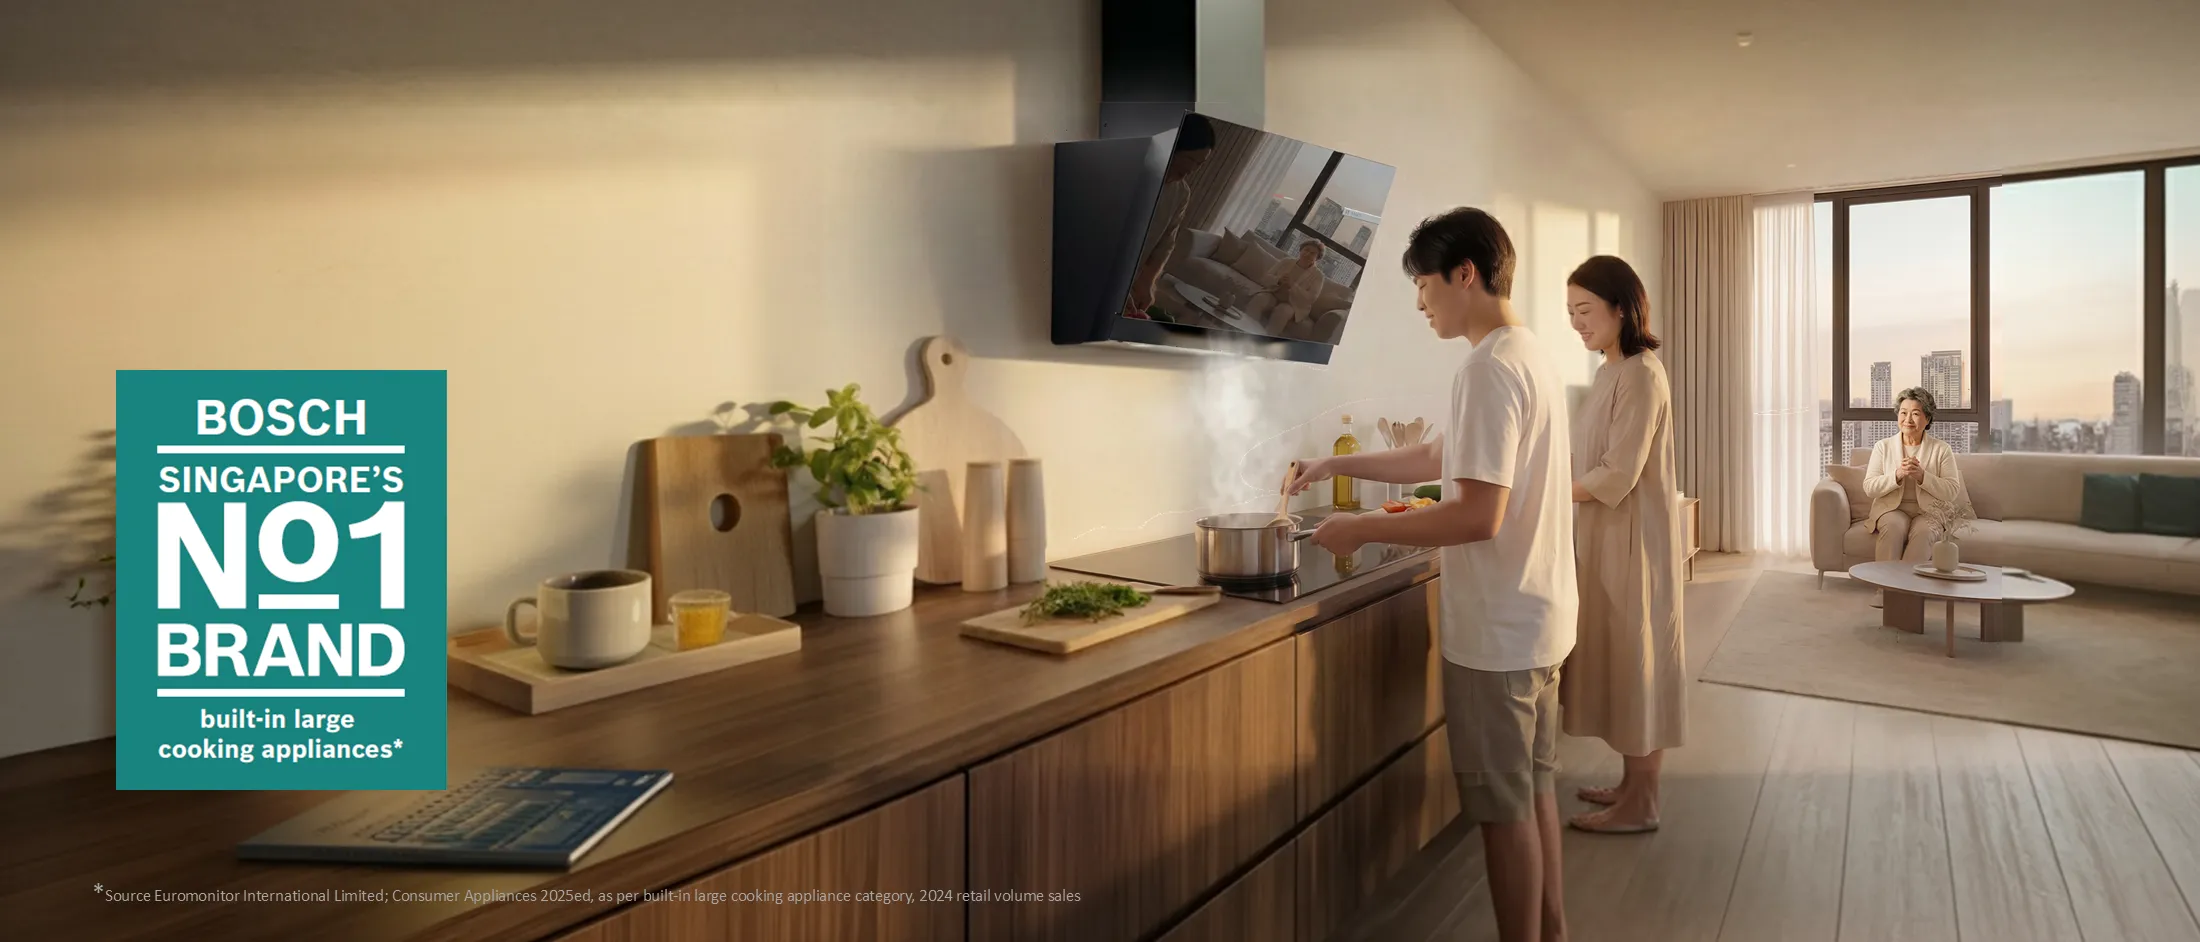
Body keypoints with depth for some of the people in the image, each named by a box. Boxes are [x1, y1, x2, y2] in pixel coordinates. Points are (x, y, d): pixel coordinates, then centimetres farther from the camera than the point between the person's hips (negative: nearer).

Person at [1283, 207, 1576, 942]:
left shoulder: (1489, 367, -21)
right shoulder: (1529, 356, 11)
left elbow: (1478, 516, -27)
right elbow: (1438, 459, 19)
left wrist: (1363, 529, -19)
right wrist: (1337, 465, 15)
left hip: (1498, 627, -10)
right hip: (1535, 615, 10)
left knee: (1504, 806, 5)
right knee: (1534, 788, 20)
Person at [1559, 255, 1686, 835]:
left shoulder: (1641, 374, -16)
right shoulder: (1614, 371, 12)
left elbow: (1617, 476, -21)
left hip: (1632, 538, -9)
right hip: (1607, 536, 9)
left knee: (1636, 657, 1)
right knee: (1621, 658, 14)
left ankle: (1640, 807, 13)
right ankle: (1631, 784, 27)